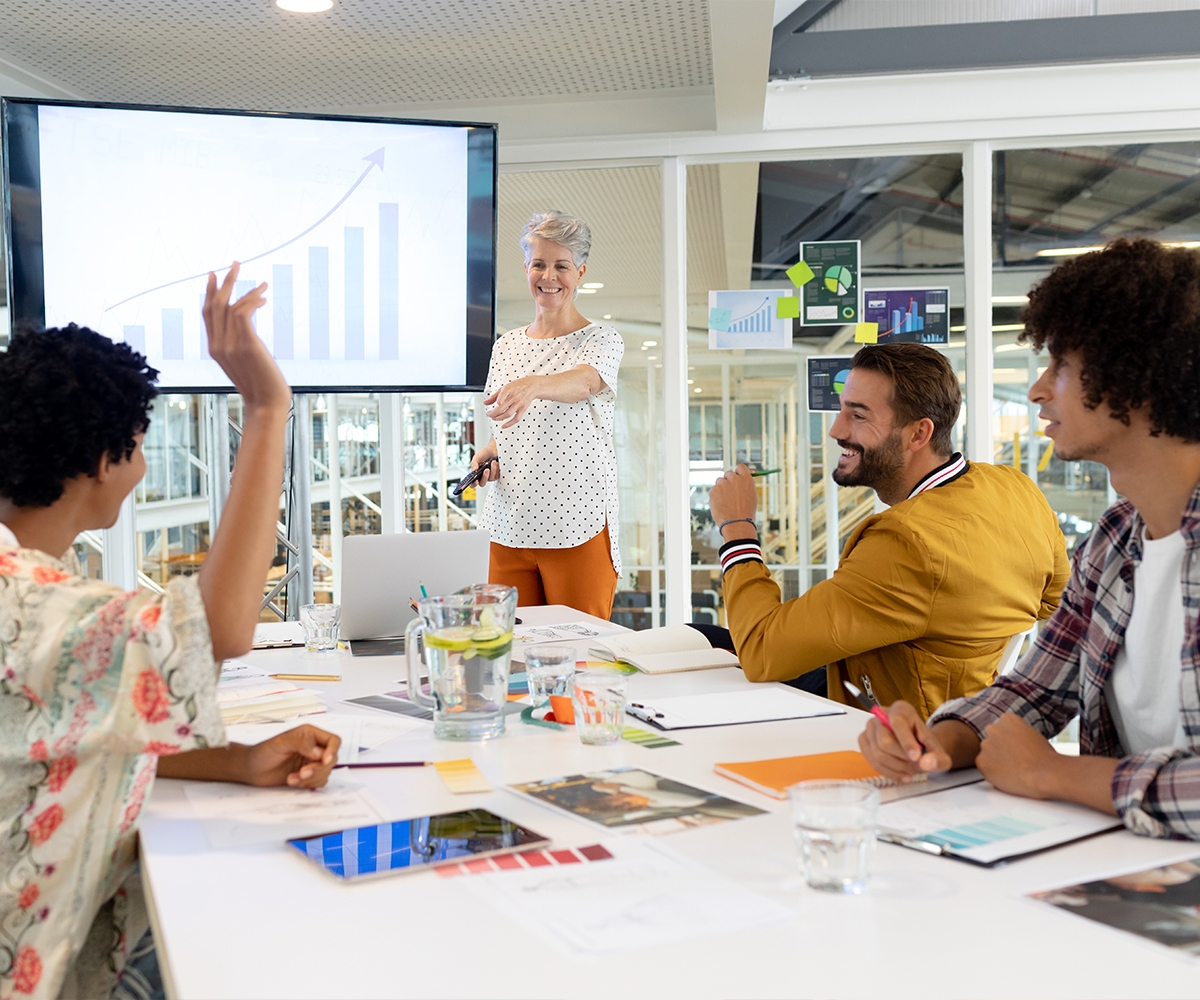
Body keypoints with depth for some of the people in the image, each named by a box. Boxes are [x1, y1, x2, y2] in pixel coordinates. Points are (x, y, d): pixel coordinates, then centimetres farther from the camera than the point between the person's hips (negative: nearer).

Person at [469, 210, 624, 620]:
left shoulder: (603, 341, -2)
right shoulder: (506, 345, 14)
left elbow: (583, 382, -25)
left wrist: (532, 385, -45)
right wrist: (487, 453, 0)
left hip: (579, 528, -4)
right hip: (510, 527, 5)